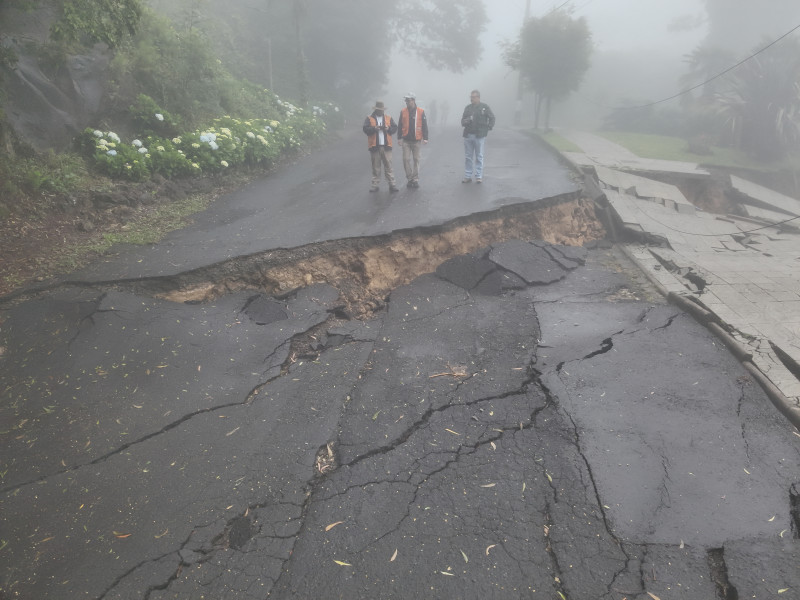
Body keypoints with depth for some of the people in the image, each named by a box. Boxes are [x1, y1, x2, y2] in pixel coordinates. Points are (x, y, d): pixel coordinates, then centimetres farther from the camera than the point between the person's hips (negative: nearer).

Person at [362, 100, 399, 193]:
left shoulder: (388, 118, 14)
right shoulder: (369, 119, 7)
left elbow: (395, 127, 7)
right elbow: (365, 129, -5)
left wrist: (388, 128, -12)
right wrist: (374, 128, -21)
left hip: (386, 146, 1)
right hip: (374, 146, -1)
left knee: (388, 166, -2)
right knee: (375, 166, 4)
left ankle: (392, 184, 0)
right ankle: (375, 184, 10)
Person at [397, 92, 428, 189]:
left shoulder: (421, 112, -1)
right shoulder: (403, 112, 5)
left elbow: (424, 126, 1)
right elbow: (399, 126, 9)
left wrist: (425, 138, -4)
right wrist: (399, 138, 5)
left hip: (416, 140, -2)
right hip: (406, 140, 2)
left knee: (416, 159, 5)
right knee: (406, 159, -1)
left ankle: (415, 179, 12)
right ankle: (409, 179, 10)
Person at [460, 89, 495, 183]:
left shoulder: (484, 106, 0)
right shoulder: (468, 107, 11)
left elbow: (492, 118, 6)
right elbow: (462, 121, 13)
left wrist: (488, 128, -2)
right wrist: (466, 121, -9)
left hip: (479, 135, -4)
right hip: (468, 135, 4)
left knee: (479, 157, 3)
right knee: (468, 157, 5)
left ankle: (479, 176, 9)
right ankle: (468, 176, 11)